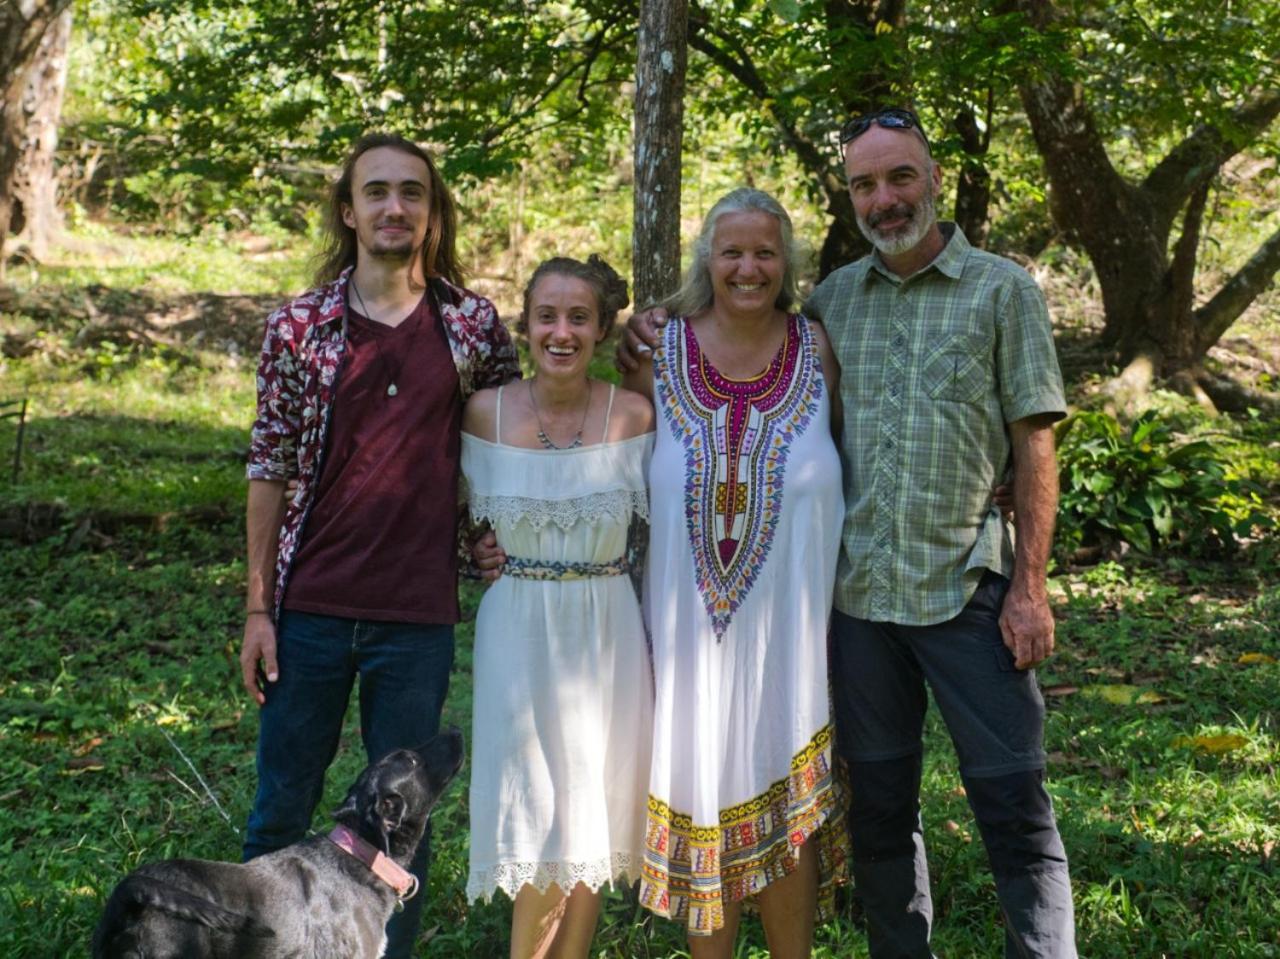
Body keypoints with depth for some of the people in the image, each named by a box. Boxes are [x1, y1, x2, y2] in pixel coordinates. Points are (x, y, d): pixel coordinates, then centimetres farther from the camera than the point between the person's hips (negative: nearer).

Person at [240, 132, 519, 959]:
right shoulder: (298, 326, -2)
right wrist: (258, 607, -1)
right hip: (311, 606, 0)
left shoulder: (475, 324, 0)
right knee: (282, 810, 11)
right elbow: (270, 469, 1)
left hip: (420, 616, 0)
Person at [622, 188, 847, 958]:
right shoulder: (660, 352, 1)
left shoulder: (817, 350, 1)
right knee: (706, 803, 9)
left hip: (790, 623, 0)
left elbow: (843, 473, 9)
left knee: (787, 807, 6)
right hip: (693, 624, 1)